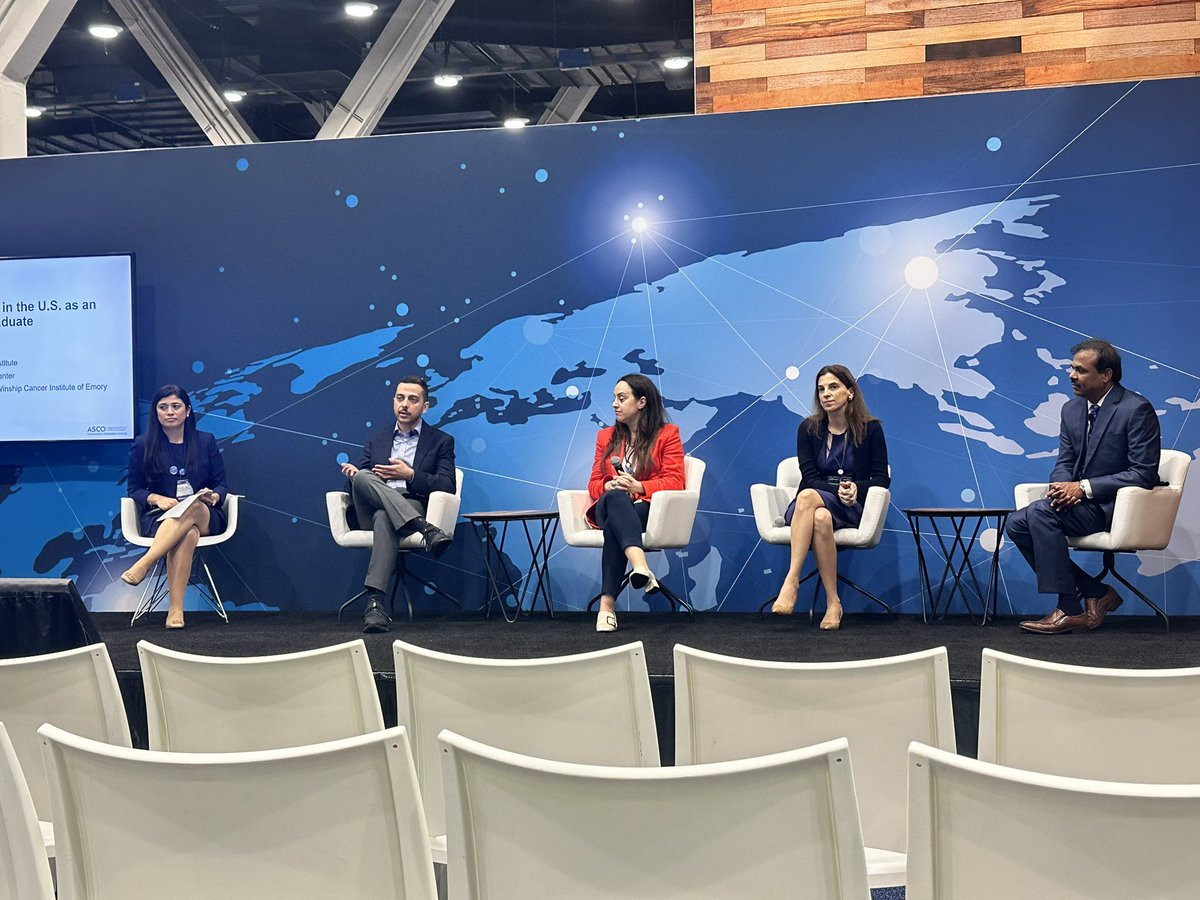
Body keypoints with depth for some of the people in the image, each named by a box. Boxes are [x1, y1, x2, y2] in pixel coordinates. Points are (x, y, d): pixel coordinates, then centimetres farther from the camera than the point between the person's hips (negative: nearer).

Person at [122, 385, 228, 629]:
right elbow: (134, 489, 9)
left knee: (193, 508, -39)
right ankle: (175, 609, -48)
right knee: (188, 534, -39)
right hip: (159, 517, -1)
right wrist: (157, 499, -12)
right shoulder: (143, 445, 9)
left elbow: (221, 485, 12)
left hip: (206, 517, 1)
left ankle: (143, 564, -48)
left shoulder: (206, 442, 13)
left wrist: (213, 496, -12)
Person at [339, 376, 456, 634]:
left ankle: (375, 602, -55)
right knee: (362, 477, -32)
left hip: (414, 506, -3)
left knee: (384, 518, -40)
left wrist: (410, 475, -12)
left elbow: (448, 486, 1)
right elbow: (357, 482, 18)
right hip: (371, 512, 3)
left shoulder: (441, 441, 14)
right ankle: (426, 530, -46)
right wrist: (353, 474, -7)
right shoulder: (376, 440, 25)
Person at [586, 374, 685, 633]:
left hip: (650, 508, -2)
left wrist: (639, 487, -16)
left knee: (614, 527, -39)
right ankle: (640, 566, -62)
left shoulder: (667, 434, 12)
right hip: (609, 507, 2)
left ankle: (607, 604, -51)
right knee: (615, 498, -39)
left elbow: (675, 482, 1)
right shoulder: (606, 437, 25)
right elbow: (594, 483, 19)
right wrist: (609, 487, -7)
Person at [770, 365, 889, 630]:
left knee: (808, 497, -35)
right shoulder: (808, 428, 7)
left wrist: (856, 488, -17)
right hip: (811, 507, 1)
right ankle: (833, 603, -41)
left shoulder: (870, 429, 4)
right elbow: (809, 477, 0)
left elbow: (882, 479, 3)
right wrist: (838, 489, -18)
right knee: (820, 518, -38)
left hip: (850, 508, -1)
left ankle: (791, 581, -39)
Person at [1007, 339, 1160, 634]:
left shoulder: (1137, 409, -13)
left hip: (1117, 506, -8)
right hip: (1080, 499, 8)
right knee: (1017, 523, -11)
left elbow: (1144, 474, -18)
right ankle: (1096, 594, -5)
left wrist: (1083, 487, -22)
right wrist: (1062, 486, -11)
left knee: (1041, 511, -28)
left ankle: (1070, 610, -21)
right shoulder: (1071, 409, 11)